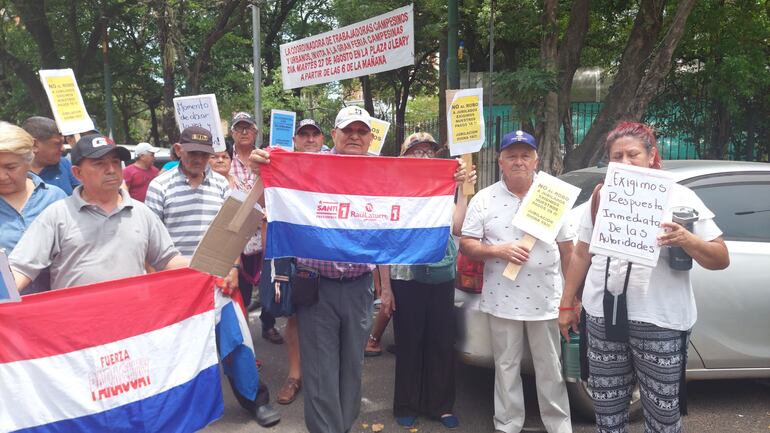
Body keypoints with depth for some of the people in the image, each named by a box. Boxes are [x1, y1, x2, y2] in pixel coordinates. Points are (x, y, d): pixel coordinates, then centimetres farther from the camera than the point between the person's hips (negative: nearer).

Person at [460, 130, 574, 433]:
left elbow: (567, 249, 5)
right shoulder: (484, 199, -1)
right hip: (503, 300, 0)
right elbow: (466, 245, -2)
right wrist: (498, 250, -19)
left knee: (550, 369, 12)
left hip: (545, 299, 0)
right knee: (506, 368, 12)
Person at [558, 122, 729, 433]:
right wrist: (567, 304, 13)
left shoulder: (679, 197, -2)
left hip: (659, 323, -3)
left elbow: (721, 259, -3)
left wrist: (687, 240, -22)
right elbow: (581, 255, 14)